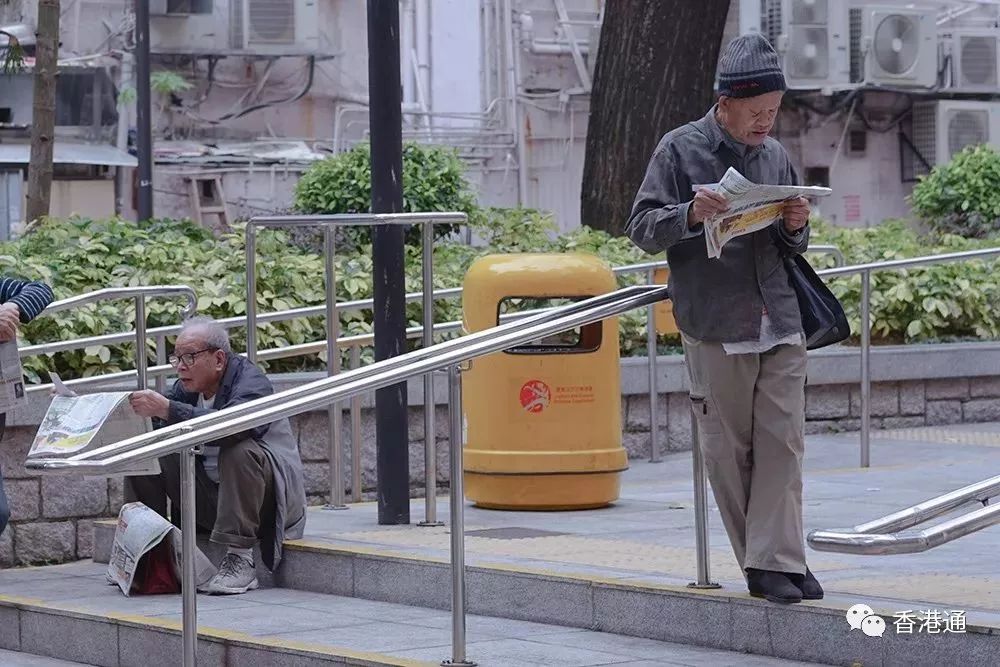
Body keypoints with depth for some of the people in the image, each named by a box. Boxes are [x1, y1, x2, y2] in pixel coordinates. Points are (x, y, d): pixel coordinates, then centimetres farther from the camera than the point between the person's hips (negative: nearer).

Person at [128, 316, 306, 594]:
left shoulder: (251, 382, -18)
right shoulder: (187, 388, 5)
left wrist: (166, 409, -42)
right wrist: (138, 415, -22)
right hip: (211, 496, 7)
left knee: (237, 449, -36)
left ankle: (239, 561, -34)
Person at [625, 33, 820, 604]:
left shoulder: (775, 156, 13)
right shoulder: (681, 150, -1)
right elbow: (642, 229, -3)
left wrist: (796, 228, -1)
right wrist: (690, 214, -21)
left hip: (781, 323, 4)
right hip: (715, 327, -3)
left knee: (783, 439, -5)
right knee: (729, 449, 1)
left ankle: (777, 558, -5)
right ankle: (763, 562, 9)